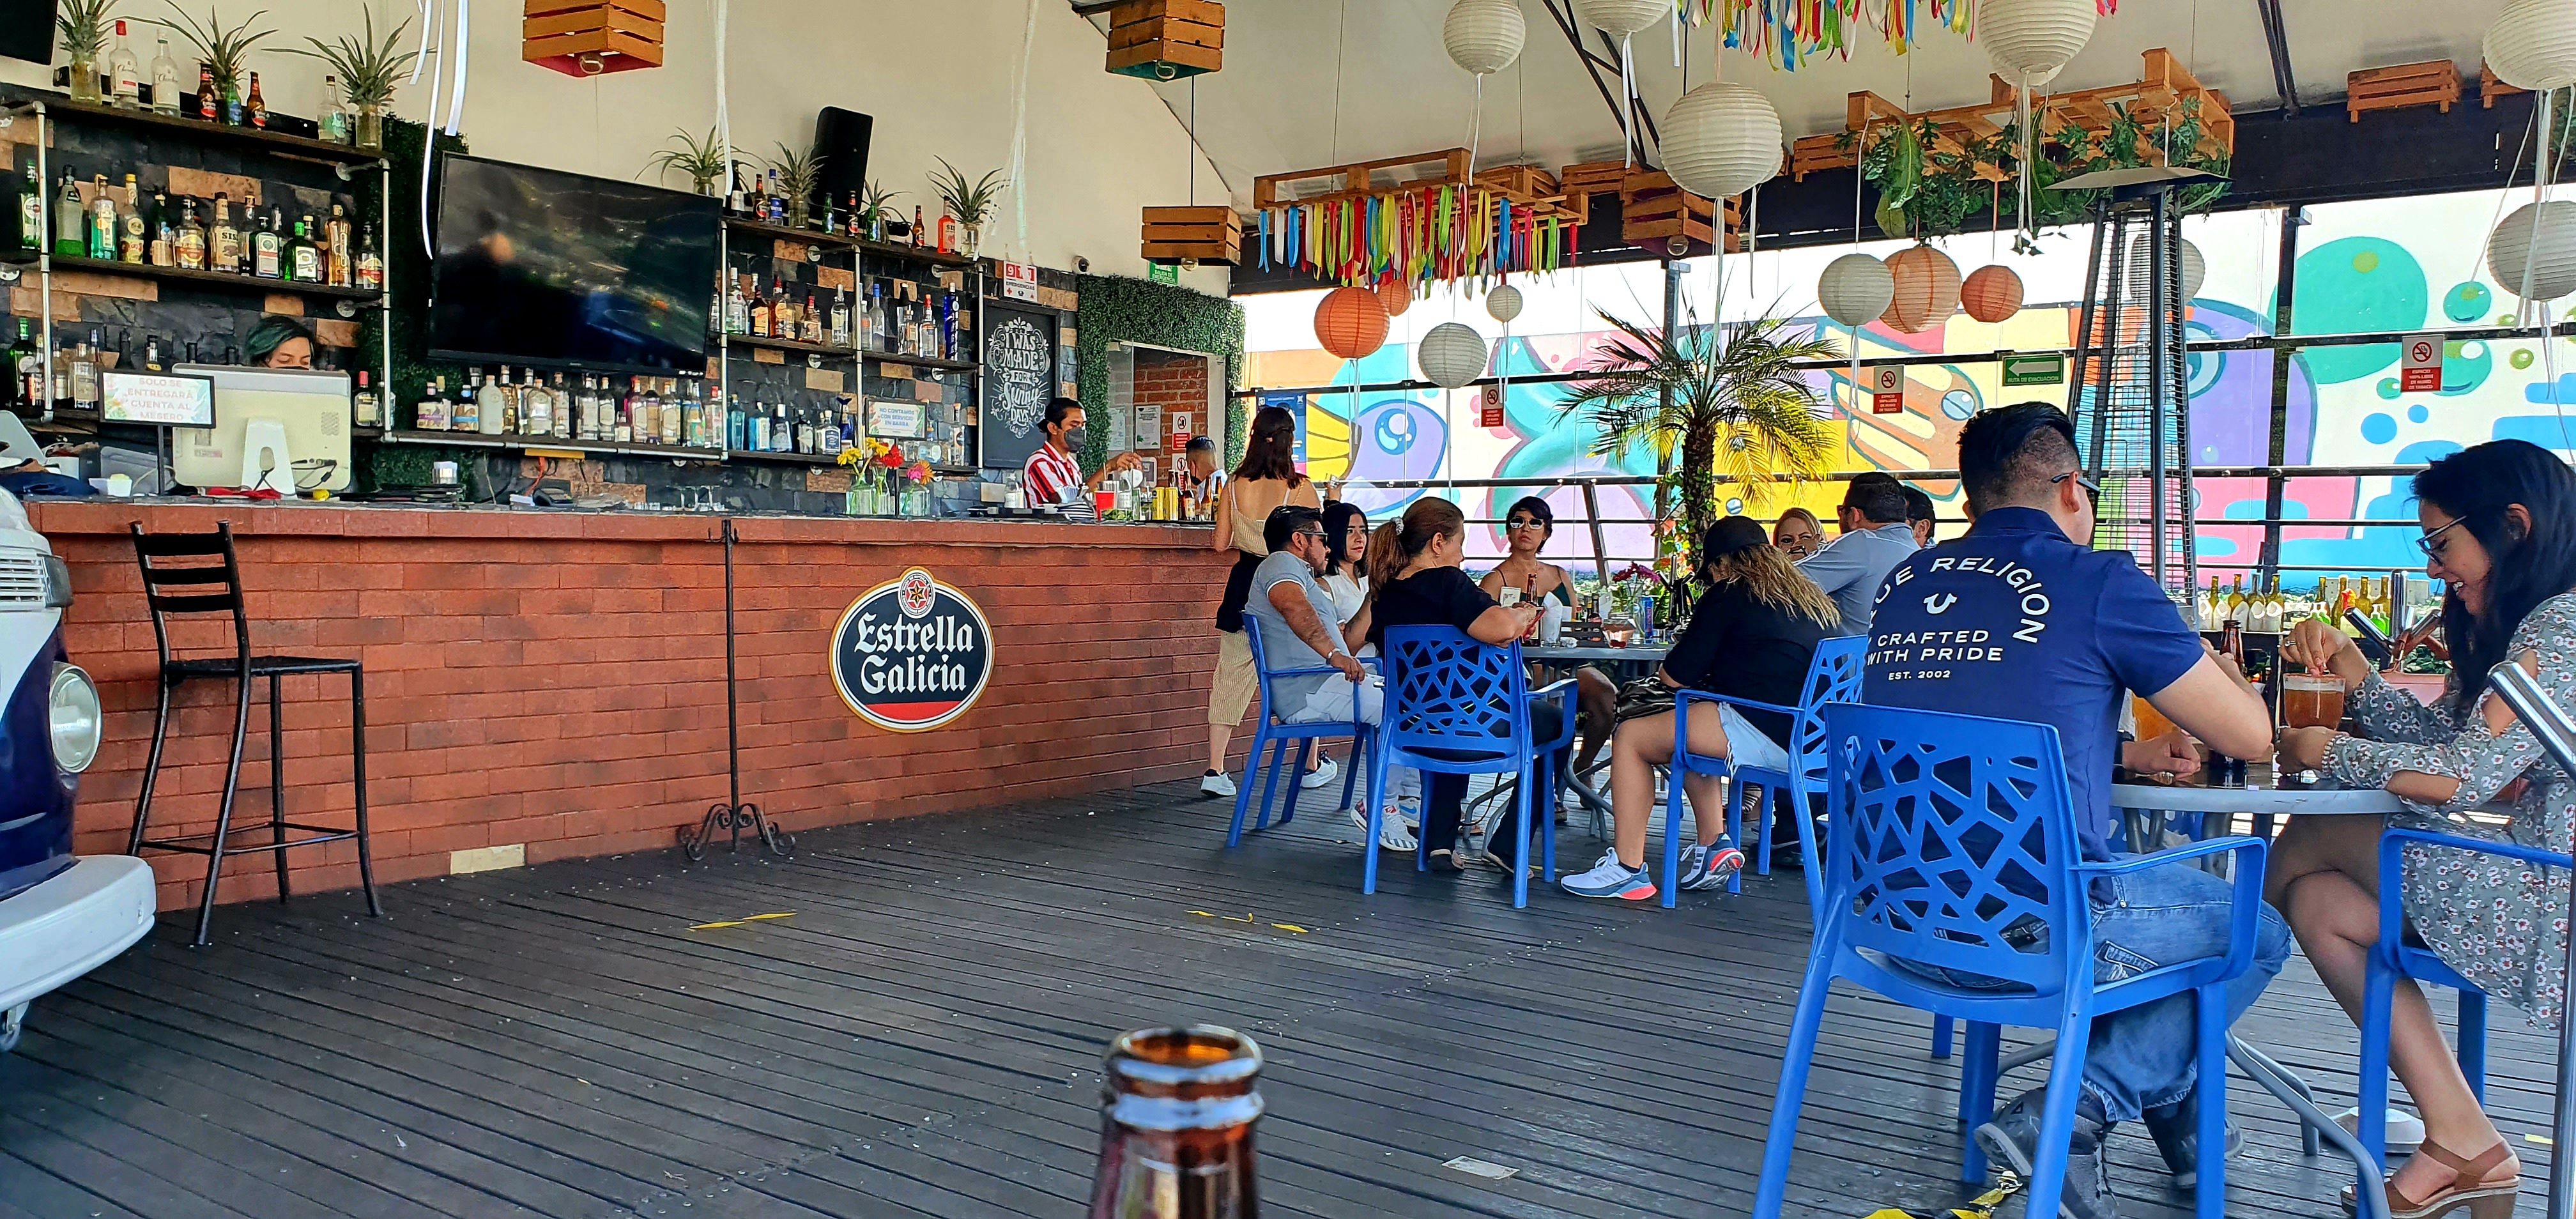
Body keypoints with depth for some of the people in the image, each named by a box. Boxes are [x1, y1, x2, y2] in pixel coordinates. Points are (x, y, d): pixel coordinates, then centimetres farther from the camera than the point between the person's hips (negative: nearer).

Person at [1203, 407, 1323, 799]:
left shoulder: (1234, 486, -3)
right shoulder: (1301, 489, -12)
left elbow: (1222, 544, 3)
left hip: (1244, 585, 2)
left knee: (1231, 674, 6)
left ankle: (1214, 771, 1)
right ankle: (1313, 766, 26)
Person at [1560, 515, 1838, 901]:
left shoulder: (1727, 595, -2)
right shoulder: (1815, 600, 19)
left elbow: (1676, 676, 0)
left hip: (1763, 735, -9)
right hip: (1810, 738, 9)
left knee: (1631, 736, 5)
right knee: (1687, 733, 30)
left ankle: (1627, 869, 3)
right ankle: (1714, 844, 22)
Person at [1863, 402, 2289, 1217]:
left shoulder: (1906, 583, 9)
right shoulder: (2099, 582, -7)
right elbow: (2250, 738, 2)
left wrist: (2123, 752, 21)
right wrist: (2207, 656, 22)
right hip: (2032, 931, -7)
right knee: (2258, 932, 18)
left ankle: (2172, 1107, 36)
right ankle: (2071, 1114, 6)